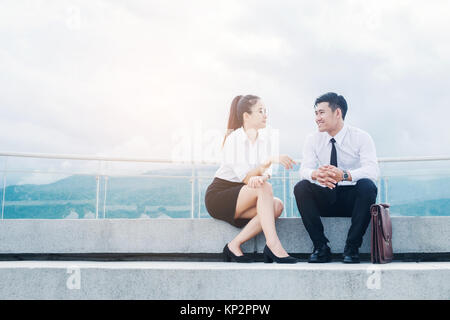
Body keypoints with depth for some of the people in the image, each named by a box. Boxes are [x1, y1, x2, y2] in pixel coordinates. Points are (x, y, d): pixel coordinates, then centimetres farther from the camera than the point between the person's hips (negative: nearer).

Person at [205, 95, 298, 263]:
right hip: (219, 196, -6)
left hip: (243, 197, 6)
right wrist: (271, 160, -32)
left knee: (277, 205, -23)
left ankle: (234, 246, -22)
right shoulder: (233, 139, -14)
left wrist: (261, 177, -28)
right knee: (264, 188, -31)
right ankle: (273, 246, -35)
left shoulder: (265, 138, 6)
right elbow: (245, 177, -21)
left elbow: (267, 172, -4)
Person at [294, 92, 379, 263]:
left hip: (352, 198, -2)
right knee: (301, 187, -25)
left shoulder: (361, 137, -6)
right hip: (325, 200, 2)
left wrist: (344, 175, -41)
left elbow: (372, 170, -21)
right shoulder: (313, 140, 3)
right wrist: (315, 174, -37)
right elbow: (305, 169, -11)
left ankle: (352, 248, -23)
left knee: (367, 186, -33)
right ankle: (321, 247, -18)